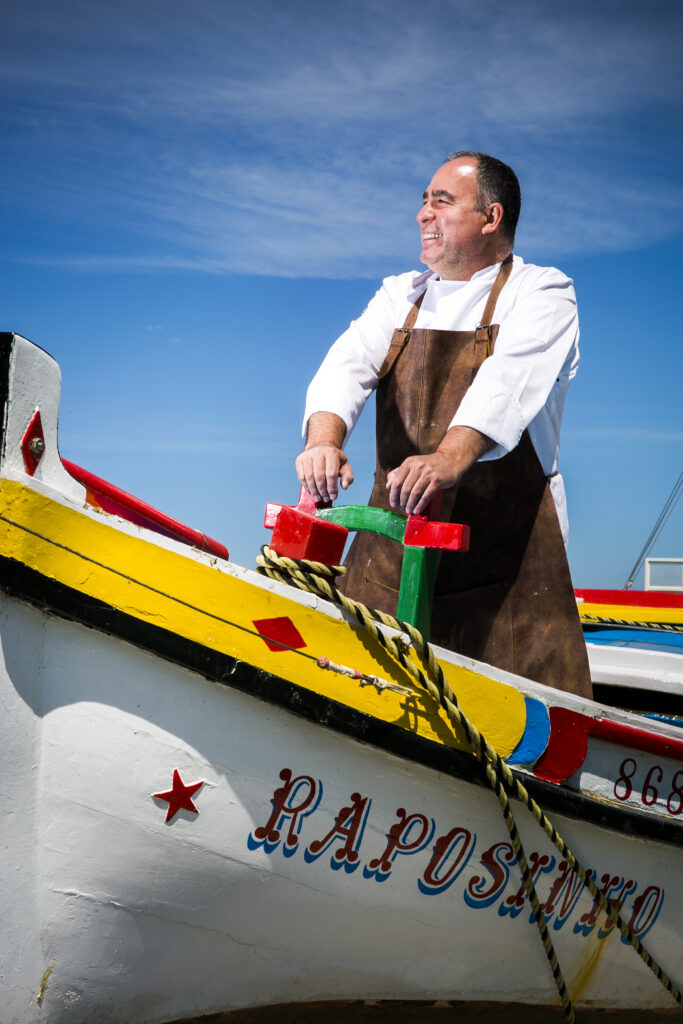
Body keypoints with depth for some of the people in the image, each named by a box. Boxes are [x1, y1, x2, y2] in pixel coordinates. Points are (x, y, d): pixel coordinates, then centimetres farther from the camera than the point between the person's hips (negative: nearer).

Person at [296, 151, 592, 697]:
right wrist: (325, 439, -23)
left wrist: (448, 459, -38)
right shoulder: (400, 295, 17)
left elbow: (506, 383, -19)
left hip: (505, 546, -4)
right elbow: (348, 366, -1)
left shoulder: (542, 293, 1)